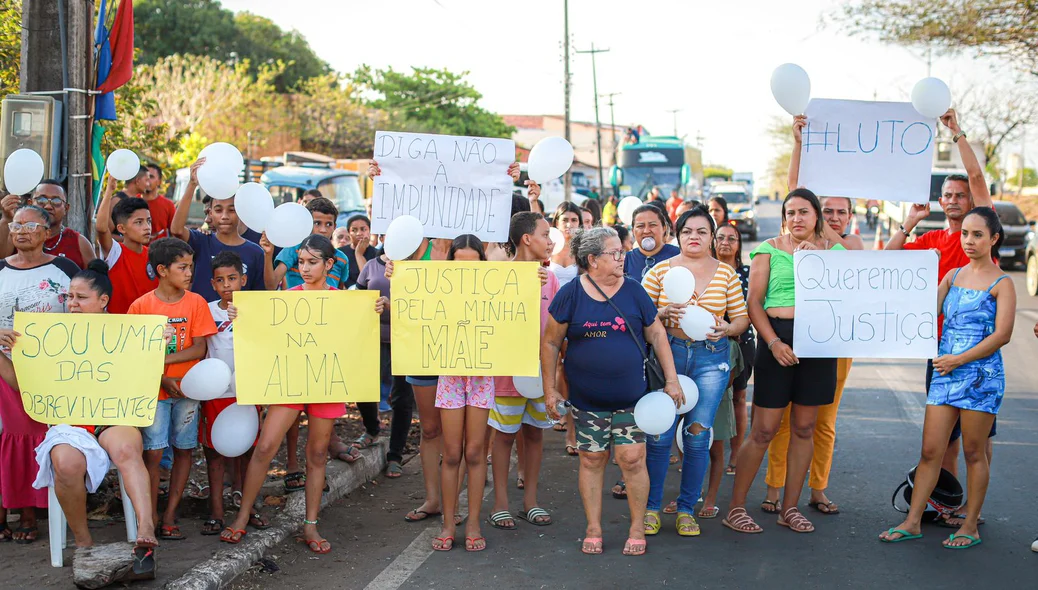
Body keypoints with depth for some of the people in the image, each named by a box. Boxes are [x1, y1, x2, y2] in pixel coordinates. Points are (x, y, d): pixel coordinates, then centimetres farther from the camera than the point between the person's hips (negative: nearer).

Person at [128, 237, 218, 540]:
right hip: (154, 390, -2)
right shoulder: (141, 306, -2)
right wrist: (162, 378, -14)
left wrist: (162, 359, -15)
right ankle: (150, 518, 5)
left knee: (183, 450, 4)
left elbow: (200, 349, -5)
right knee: (153, 452, -5)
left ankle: (170, 516, 13)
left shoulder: (196, 302, 0)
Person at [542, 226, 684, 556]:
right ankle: (593, 530, 19)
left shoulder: (633, 291, 2)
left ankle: (637, 529, 14)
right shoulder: (571, 294, -3)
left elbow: (657, 335, 7)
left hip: (631, 396, 1)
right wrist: (549, 389, 1)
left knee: (632, 459, -2)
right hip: (587, 398, 0)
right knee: (591, 460, 6)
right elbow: (550, 342, 3)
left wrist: (672, 380, 3)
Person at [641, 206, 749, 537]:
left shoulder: (726, 272, 8)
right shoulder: (661, 270, 4)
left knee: (698, 434, 1)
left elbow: (742, 318, 8)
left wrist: (727, 329, -12)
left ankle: (687, 508, 15)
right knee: (659, 434, -5)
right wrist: (662, 314, -15)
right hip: (668, 353, -1)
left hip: (711, 358, 1)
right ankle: (651, 507, 10)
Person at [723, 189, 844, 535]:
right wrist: (774, 342, -14)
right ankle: (735, 508, 5)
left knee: (804, 428, 9)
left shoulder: (833, 251, 11)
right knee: (763, 430, -4)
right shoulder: (769, 250, 2)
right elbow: (754, 302, -3)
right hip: (778, 339, -4)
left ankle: (789, 508, 20)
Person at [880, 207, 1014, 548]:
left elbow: (1002, 335, -12)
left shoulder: (1001, 283, -4)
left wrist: (959, 360, -15)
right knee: (930, 451, 5)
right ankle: (912, 522, 10)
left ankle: (970, 527, 14)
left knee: (974, 453, 4)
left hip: (981, 373, -5)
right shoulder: (952, 276, 13)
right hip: (945, 371, 5)